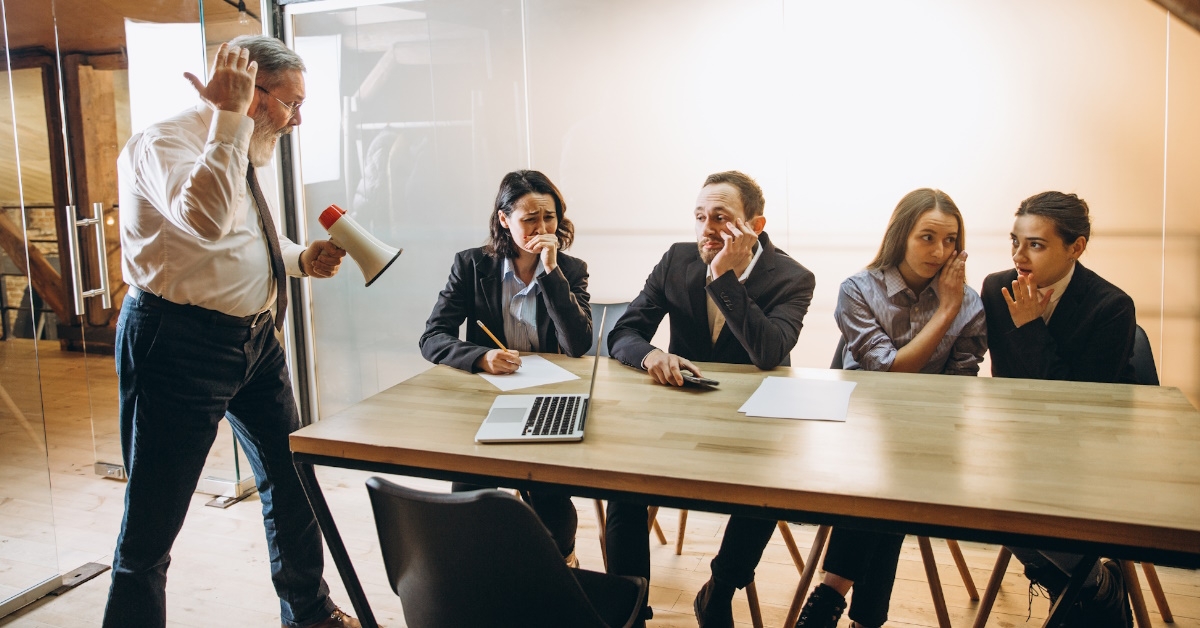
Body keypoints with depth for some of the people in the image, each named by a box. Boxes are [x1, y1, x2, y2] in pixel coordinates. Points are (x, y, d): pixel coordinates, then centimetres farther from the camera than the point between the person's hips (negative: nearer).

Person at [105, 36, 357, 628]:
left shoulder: (243, 153, 14)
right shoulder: (164, 142, -14)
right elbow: (205, 218, -36)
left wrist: (302, 259, 8)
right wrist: (230, 115, -28)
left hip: (254, 337, 9)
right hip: (180, 341, -9)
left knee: (290, 480, 18)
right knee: (152, 521, -3)